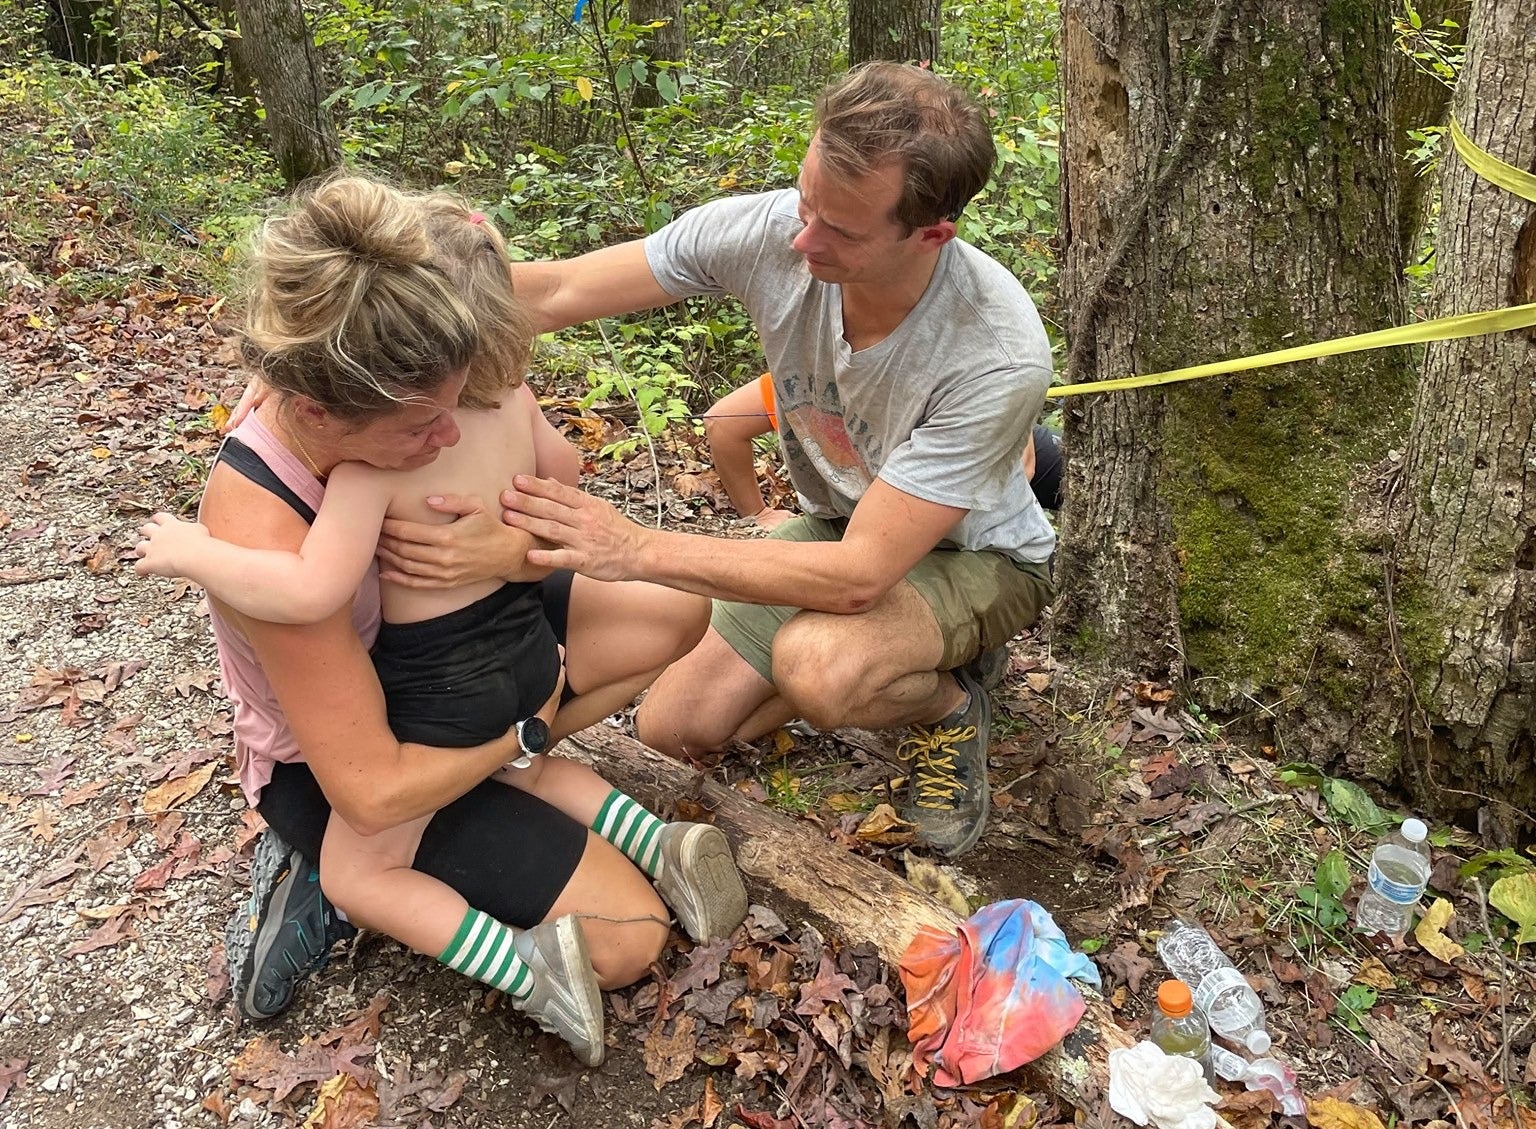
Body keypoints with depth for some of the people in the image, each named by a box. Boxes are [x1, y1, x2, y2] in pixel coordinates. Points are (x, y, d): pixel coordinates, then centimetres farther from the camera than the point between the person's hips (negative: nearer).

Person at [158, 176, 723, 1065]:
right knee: (626, 937, -9)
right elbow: (372, 789, -29)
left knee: (680, 613, 4)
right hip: (346, 759, -7)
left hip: (436, 652, 7)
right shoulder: (265, 533, -38)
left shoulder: (408, 391, -22)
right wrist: (529, 725, -16)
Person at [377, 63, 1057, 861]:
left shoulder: (999, 356, -37)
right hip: (838, 527, 5)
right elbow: (554, 294, -20)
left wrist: (637, 550, -43)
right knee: (674, 725, 1)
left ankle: (948, 703, -1)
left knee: (817, 663, -37)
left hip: (976, 556, -5)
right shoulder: (767, 232, -25)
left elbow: (860, 576, -38)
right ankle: (880, 662, 20)